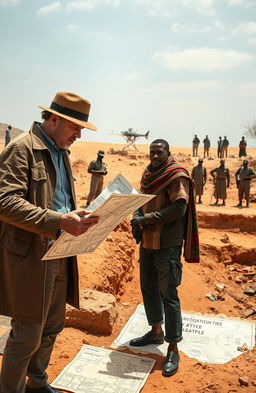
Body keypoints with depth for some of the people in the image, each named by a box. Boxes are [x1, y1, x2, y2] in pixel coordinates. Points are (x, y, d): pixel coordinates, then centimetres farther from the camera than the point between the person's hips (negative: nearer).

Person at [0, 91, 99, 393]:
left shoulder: (61, 151, 14)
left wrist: (77, 218, 1)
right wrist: (59, 221, -31)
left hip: (60, 253, 9)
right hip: (30, 255, -8)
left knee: (52, 328, 21)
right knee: (28, 334, 3)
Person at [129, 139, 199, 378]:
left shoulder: (177, 176, -11)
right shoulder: (147, 175, 11)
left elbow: (179, 207, -20)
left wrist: (147, 219, -20)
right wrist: (137, 217, -4)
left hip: (168, 244, -7)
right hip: (147, 242, 8)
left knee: (168, 294, -2)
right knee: (148, 287, 17)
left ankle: (173, 349, 11)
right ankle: (156, 331, 38)